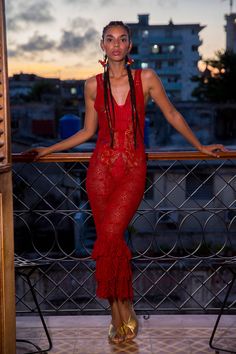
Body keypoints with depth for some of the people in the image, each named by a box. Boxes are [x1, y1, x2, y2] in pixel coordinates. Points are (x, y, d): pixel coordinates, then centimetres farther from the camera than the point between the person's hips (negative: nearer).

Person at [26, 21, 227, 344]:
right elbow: (88, 131, 14)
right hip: (102, 166, 2)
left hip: (133, 168, -2)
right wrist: (48, 150, 13)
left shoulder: (146, 78, 2)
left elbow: (173, 116, 11)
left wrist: (200, 147, 17)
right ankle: (119, 312, 13)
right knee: (109, 238, 0)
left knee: (111, 235, -18)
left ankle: (121, 307, 2)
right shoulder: (93, 85, 7)